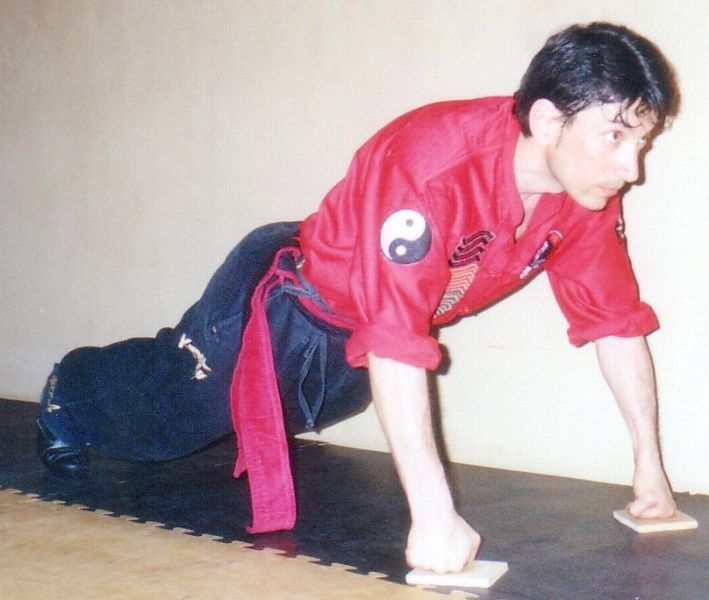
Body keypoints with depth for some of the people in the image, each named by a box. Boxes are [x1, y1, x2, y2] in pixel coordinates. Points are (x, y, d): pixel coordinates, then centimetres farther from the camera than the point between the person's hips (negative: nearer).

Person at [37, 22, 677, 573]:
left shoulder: (588, 186, -19)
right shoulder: (432, 165, -42)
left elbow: (617, 323, -9)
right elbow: (395, 347, -47)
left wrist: (649, 467, -11)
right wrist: (434, 516, -48)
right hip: (283, 311, -6)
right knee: (161, 417, 19)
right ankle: (70, 393, 52)